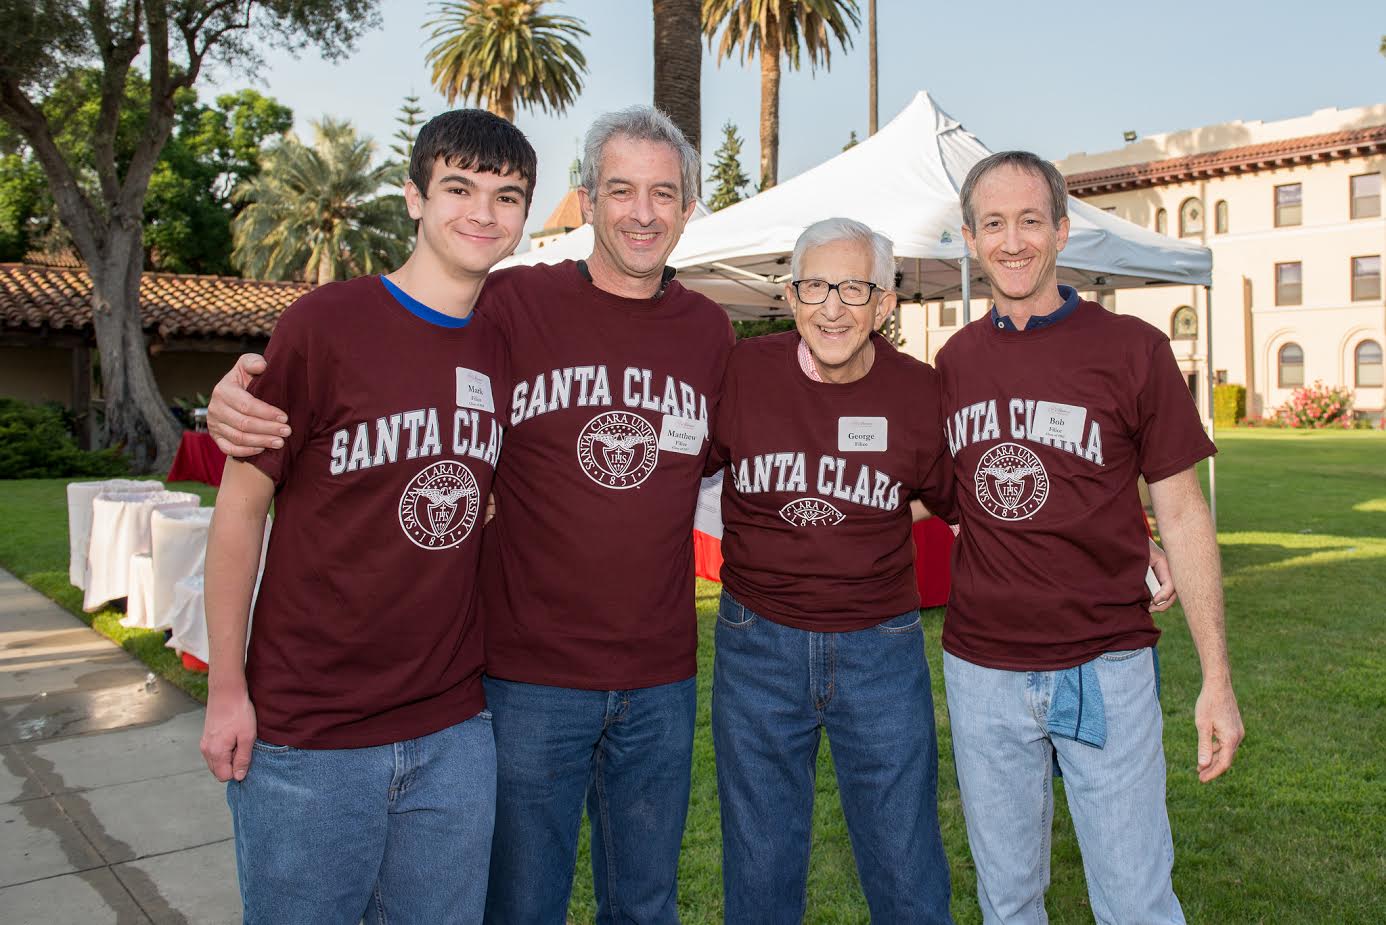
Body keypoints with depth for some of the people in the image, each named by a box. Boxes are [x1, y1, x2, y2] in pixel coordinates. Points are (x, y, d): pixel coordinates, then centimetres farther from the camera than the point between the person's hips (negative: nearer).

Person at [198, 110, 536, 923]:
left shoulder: (507, 345, 4)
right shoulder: (327, 324, -11)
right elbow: (241, 506, -7)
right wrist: (226, 689, -7)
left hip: (454, 734, 4)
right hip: (305, 737, -4)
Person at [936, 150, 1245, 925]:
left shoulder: (1132, 349, -5)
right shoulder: (956, 361, 4)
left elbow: (1183, 516, -4)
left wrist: (1218, 678, -6)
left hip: (1107, 670, -3)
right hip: (982, 672, 3)